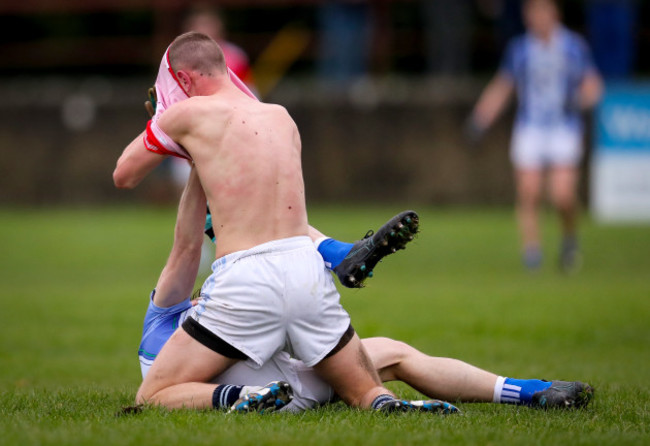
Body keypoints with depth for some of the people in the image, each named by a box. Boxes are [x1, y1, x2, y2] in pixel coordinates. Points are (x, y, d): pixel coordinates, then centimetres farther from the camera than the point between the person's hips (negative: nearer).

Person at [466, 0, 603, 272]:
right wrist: (479, 120, 5)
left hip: (564, 130, -2)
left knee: (563, 196, -13)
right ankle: (531, 251, -4)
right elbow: (500, 89, 16)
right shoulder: (518, 49, 8)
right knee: (528, 195, -11)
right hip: (529, 130, 2)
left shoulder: (574, 46, 3)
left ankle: (570, 239, 15)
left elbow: (592, 85, 6)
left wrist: (580, 99, -16)